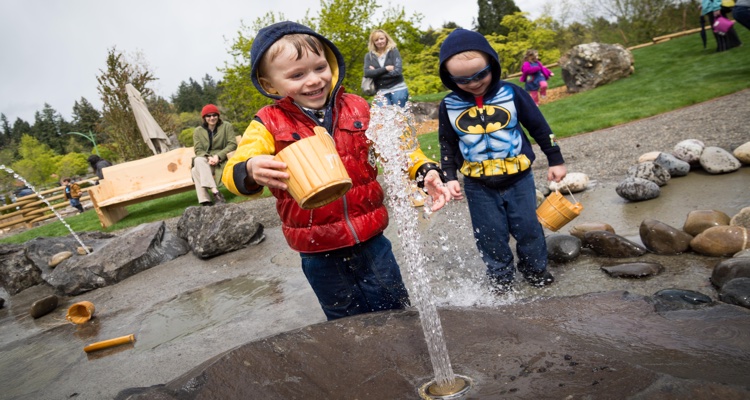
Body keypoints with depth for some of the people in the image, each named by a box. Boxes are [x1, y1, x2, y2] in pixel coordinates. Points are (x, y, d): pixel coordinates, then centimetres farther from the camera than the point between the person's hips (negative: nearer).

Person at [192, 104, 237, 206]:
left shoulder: (227, 126, 5)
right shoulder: (198, 131, 10)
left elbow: (232, 144, -5)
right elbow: (198, 150, 2)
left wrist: (218, 156, -18)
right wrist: (208, 157, -21)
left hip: (223, 161, -3)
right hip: (206, 162, 3)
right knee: (198, 160, -34)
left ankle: (205, 200, -36)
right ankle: (215, 191, -43)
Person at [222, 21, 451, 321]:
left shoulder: (356, 109, -2)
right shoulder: (268, 124, -8)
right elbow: (233, 173, -18)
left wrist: (425, 171, -12)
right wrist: (250, 172, -42)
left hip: (370, 239, 2)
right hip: (318, 251, -1)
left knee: (396, 313, 19)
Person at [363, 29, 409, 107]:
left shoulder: (394, 51, 0)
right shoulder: (369, 56, 6)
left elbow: (397, 71, -11)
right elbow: (367, 73, -8)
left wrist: (376, 72, -7)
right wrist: (386, 69, -13)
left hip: (398, 89, -2)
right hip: (382, 91, 2)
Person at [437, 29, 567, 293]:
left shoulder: (511, 93, -9)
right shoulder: (449, 106, -6)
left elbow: (539, 127, 2)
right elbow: (448, 145, 7)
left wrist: (555, 160, 7)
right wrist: (450, 177, -2)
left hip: (518, 178, 0)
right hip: (479, 187, 1)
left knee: (528, 228, 11)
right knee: (491, 235, 9)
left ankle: (535, 268, 35)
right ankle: (500, 275, 30)